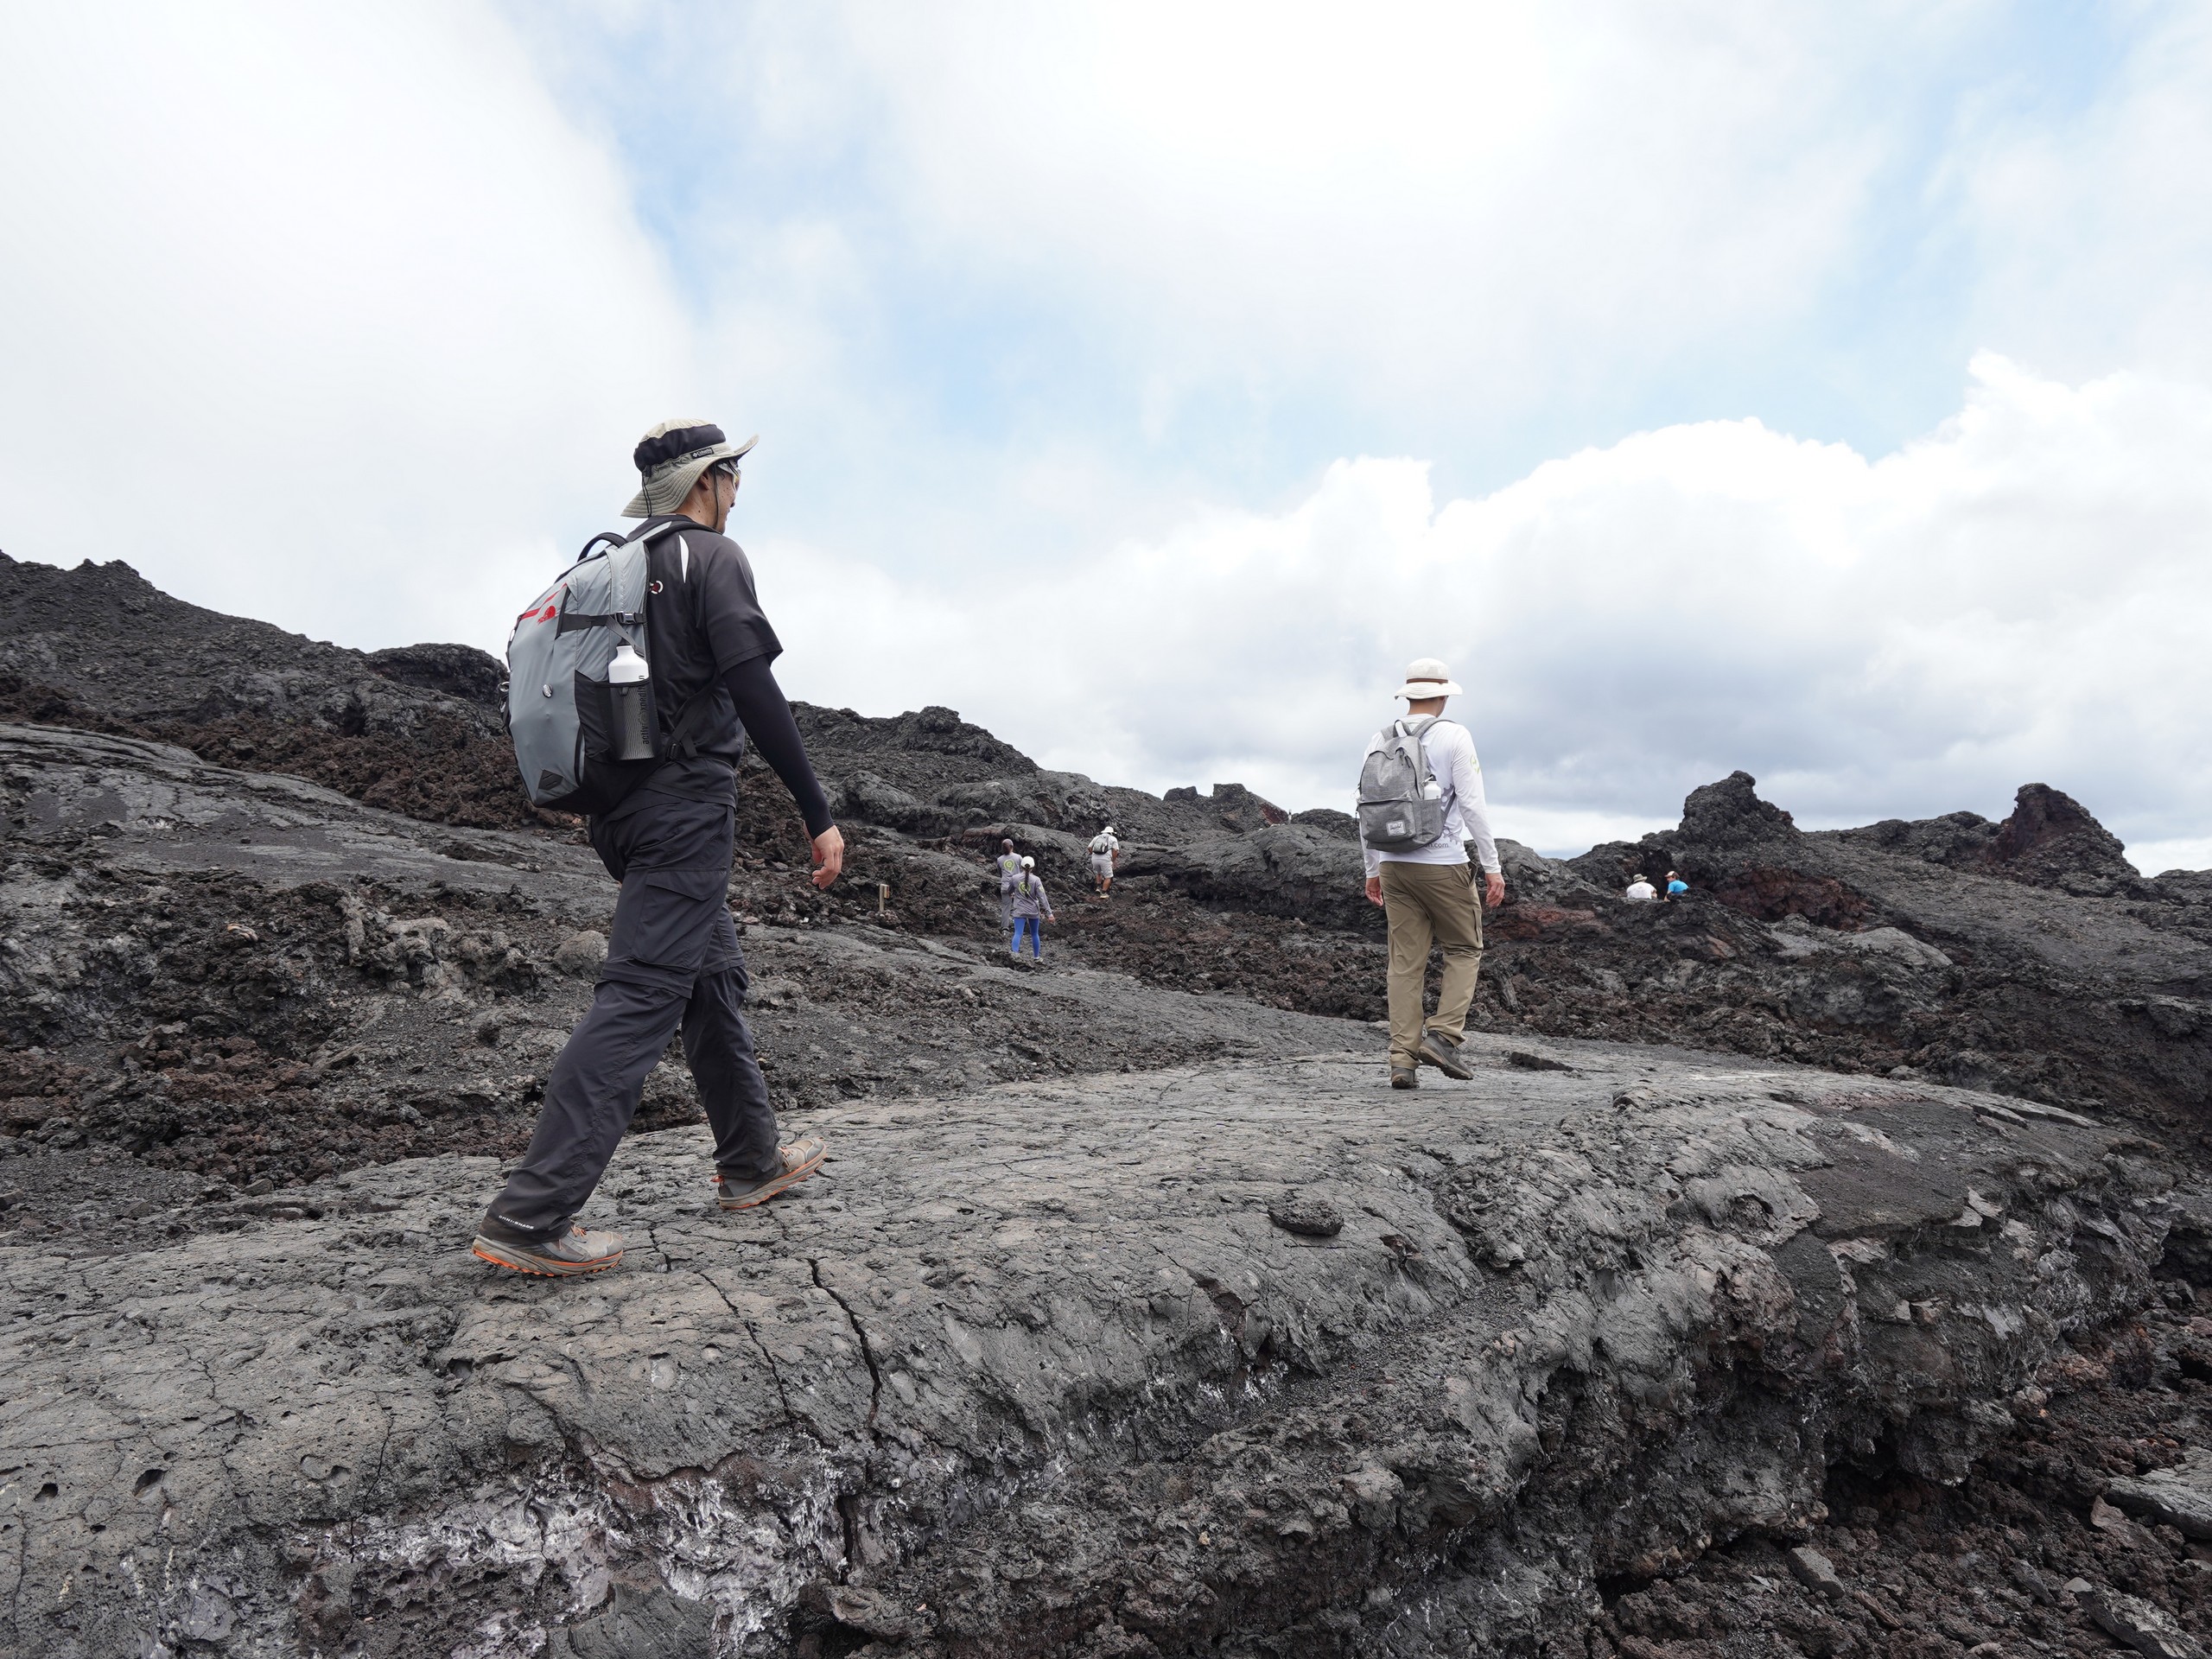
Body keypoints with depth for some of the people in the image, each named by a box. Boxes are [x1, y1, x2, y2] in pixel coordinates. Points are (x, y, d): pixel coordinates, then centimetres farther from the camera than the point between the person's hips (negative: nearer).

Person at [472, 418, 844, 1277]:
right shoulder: (713, 556, -5)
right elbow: (755, 693, -16)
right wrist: (818, 815, -15)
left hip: (622, 808, 9)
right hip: (686, 803, -9)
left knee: (715, 974, 17)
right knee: (641, 995, -11)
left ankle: (752, 1161, 26)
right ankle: (530, 1215, -13)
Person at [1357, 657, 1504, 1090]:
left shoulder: (1379, 741, 9)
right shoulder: (1453, 735, -5)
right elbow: (1472, 805, -10)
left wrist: (1372, 870, 19)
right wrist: (1493, 866, -5)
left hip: (1394, 865, 4)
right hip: (1443, 864, -4)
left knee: (1405, 962, 7)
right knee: (1464, 950, 12)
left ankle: (1403, 1059, 4)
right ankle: (1443, 1035, -1)